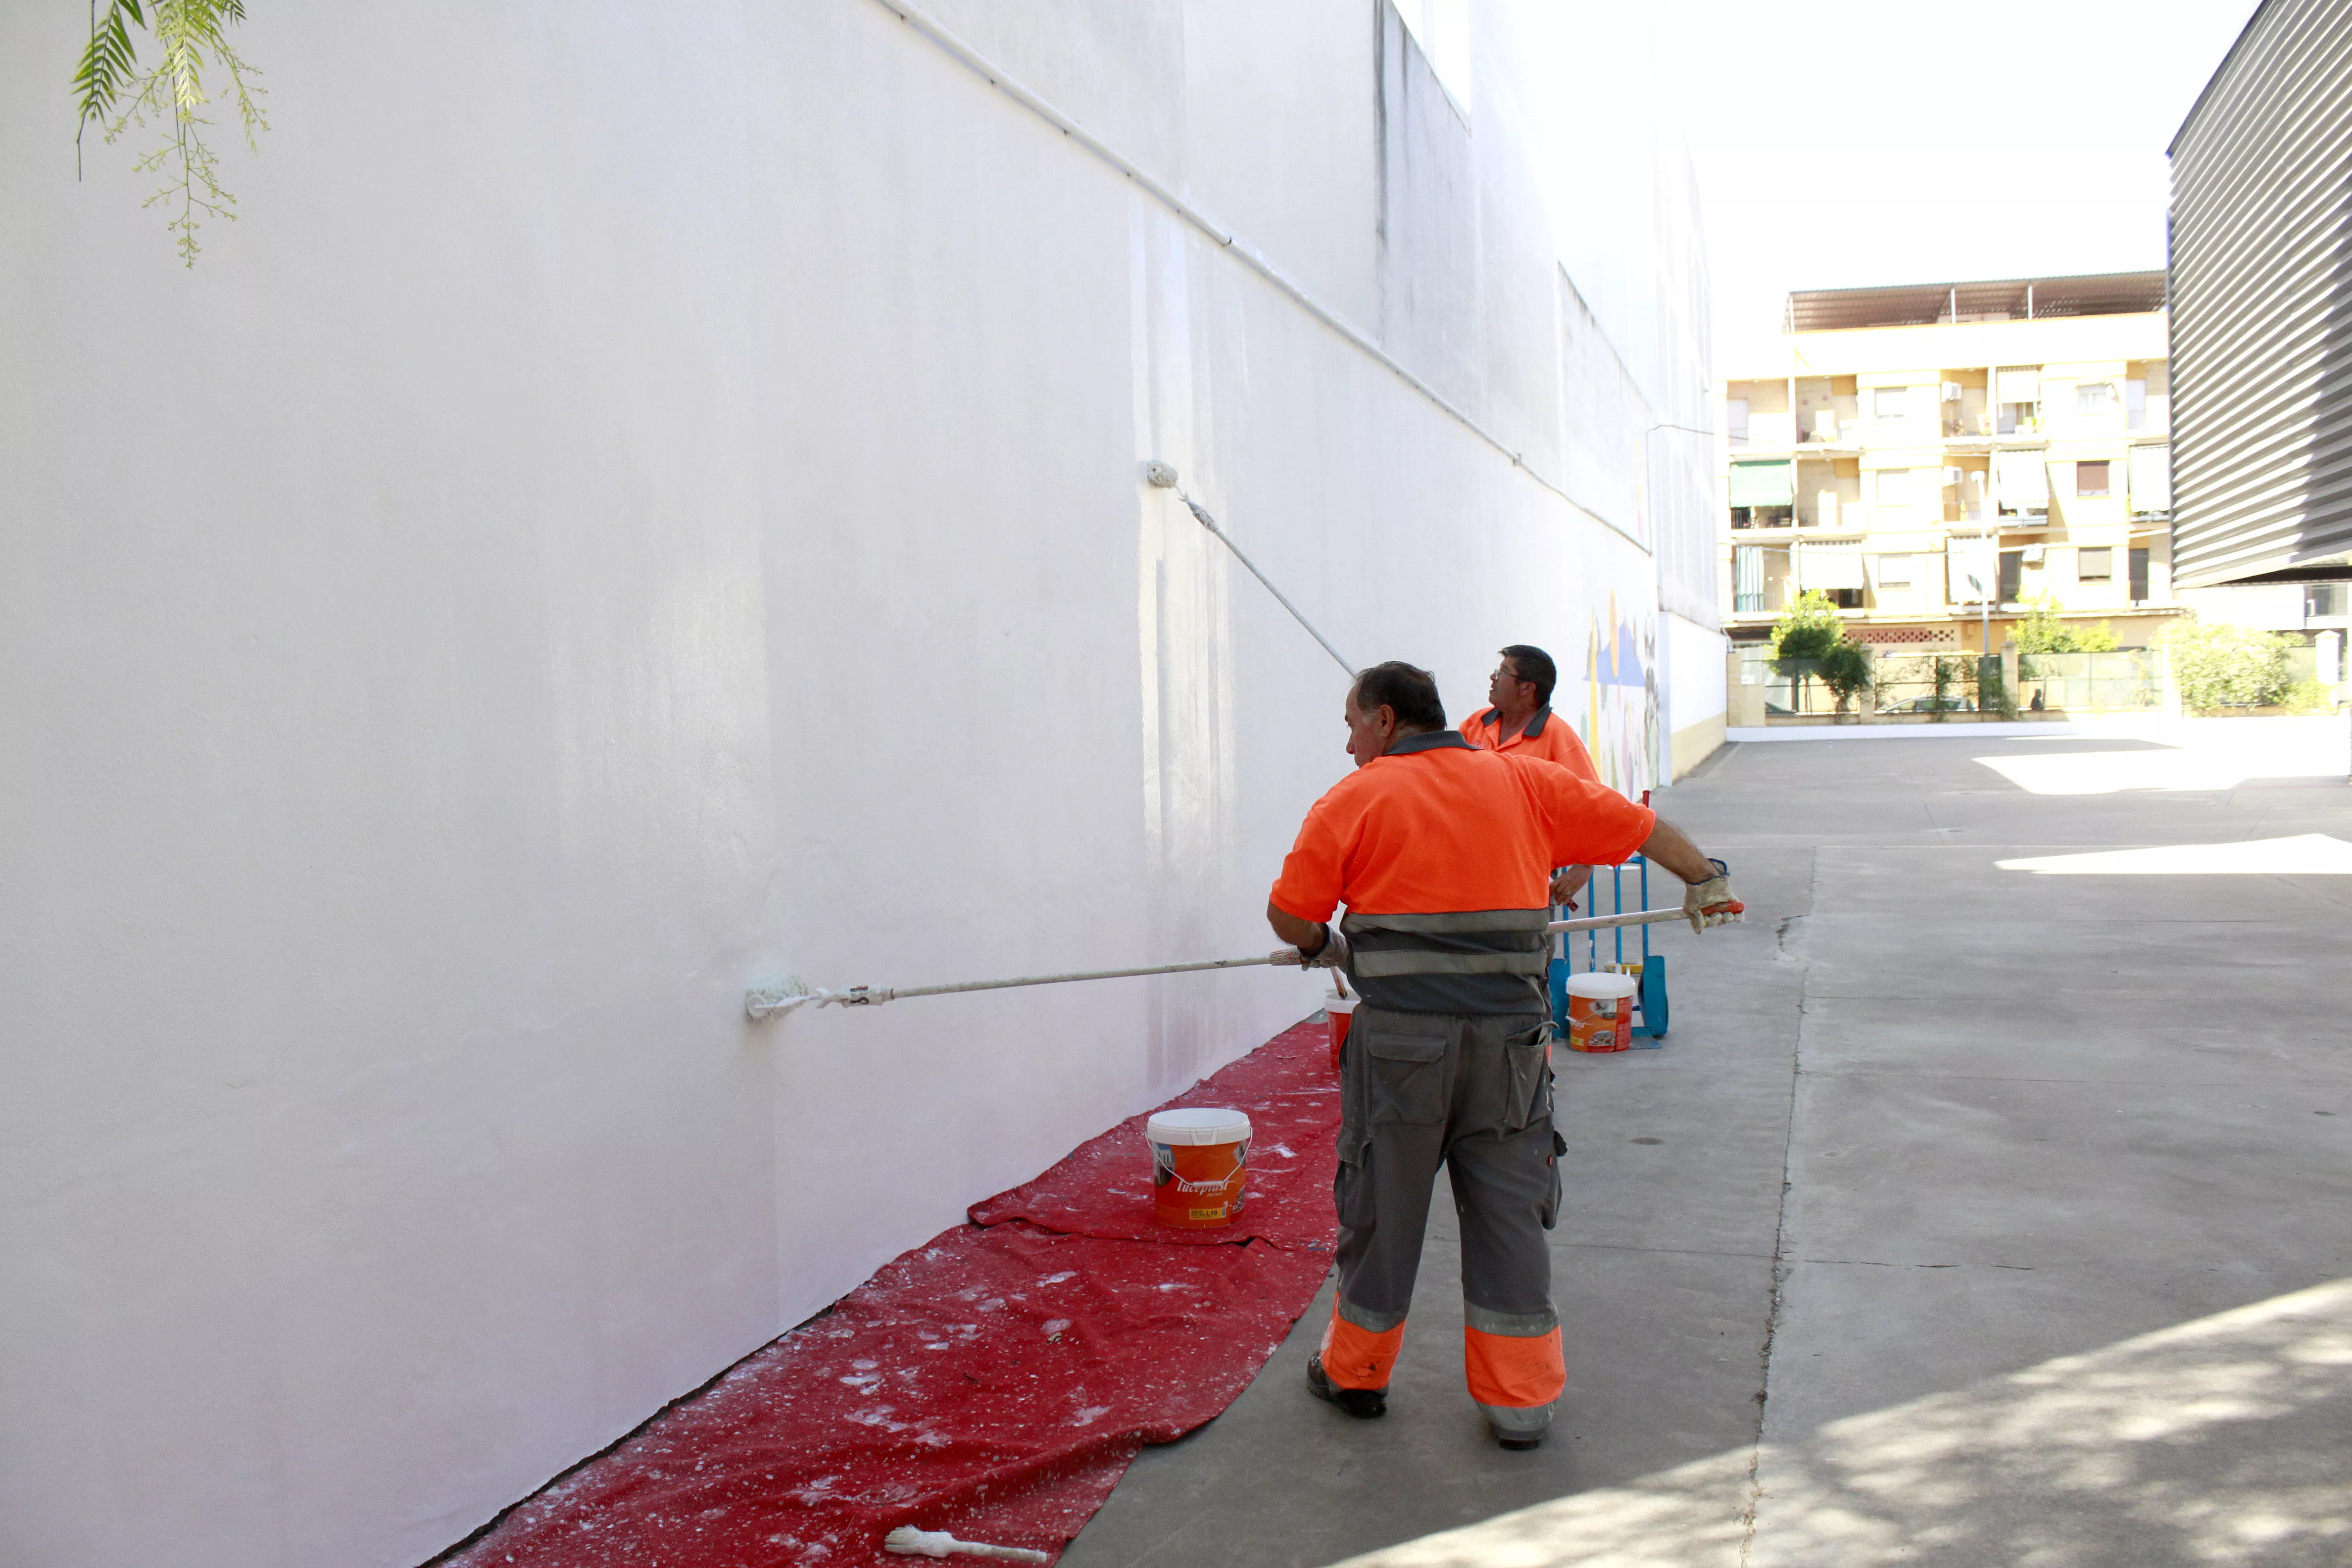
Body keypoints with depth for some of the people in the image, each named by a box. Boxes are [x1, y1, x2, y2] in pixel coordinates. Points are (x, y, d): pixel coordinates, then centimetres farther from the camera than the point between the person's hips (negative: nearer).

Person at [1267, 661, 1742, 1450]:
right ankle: (1520, 1399, 18)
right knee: (1508, 1214, 11)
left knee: (1383, 1206, 11)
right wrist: (1706, 880, 33)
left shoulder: (1354, 799, -2)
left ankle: (1356, 1372, 28)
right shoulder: (1524, 782, 9)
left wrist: (1323, 947, 18)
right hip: (1508, 1039, 3)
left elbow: (1289, 914, -4)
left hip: (1400, 1038, -2)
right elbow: (1637, 825, 16)